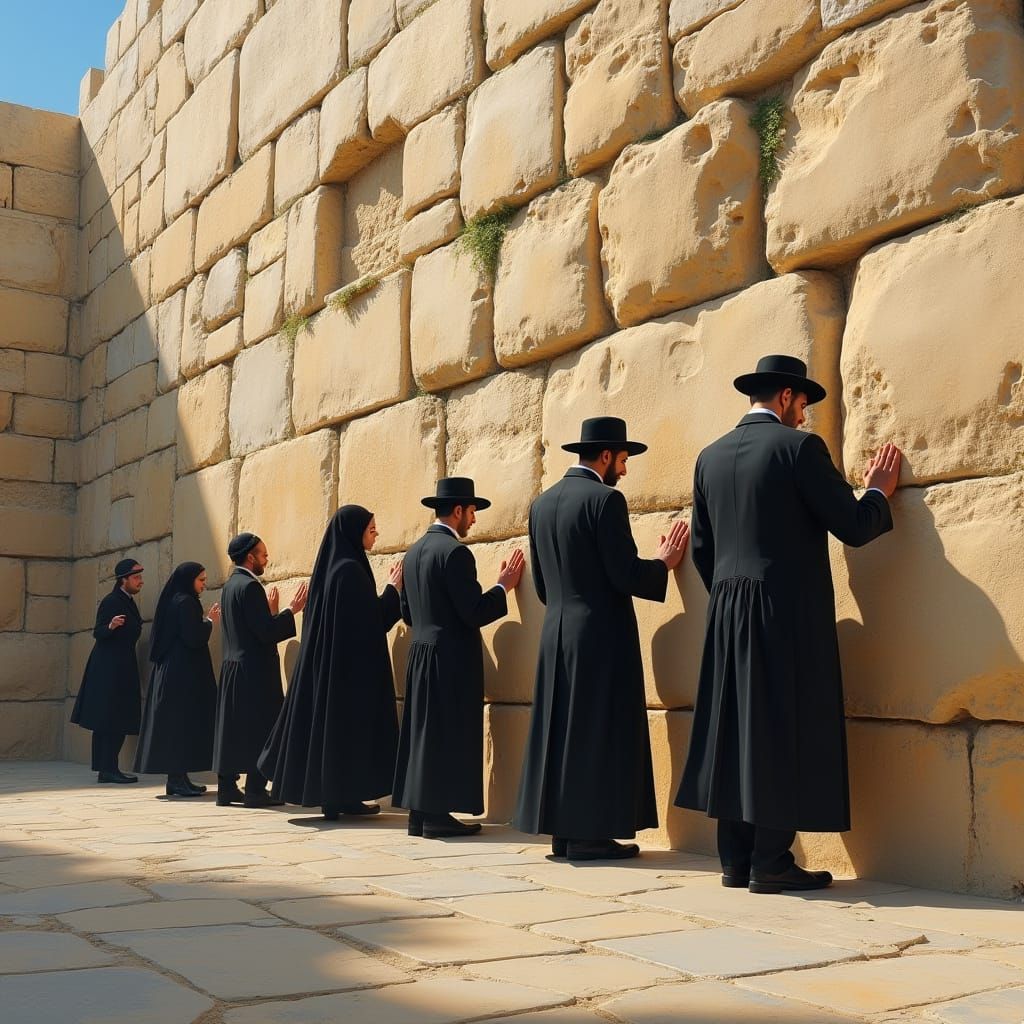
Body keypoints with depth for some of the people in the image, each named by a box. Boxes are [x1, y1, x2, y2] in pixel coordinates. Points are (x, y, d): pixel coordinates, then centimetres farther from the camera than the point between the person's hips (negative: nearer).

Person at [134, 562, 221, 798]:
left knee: (174, 722, 9)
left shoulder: (173, 601, 15)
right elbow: (193, 639, -20)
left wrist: (206, 621, 15)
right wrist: (210, 621, -6)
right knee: (183, 722, -7)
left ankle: (176, 778, 13)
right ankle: (178, 779, -6)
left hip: (170, 671, 10)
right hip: (184, 673, -10)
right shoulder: (186, 602, -13)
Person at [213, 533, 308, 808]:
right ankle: (255, 791, -3)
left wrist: (270, 611, 19)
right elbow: (266, 632, -21)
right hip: (254, 670, -10)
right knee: (261, 729, -4)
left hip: (233, 668, 10)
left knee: (233, 728, 12)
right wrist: (292, 610, -13)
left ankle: (227, 787, 16)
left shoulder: (230, 585, 14)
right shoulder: (250, 586, -15)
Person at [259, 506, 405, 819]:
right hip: (351, 663, -10)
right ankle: (343, 797, 3)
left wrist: (389, 590, 16)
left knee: (330, 719, 11)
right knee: (350, 723, -3)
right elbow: (371, 619, -17)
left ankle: (330, 794, 16)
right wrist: (393, 589, -6)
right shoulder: (350, 569, -17)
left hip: (328, 659, 10)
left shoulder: (332, 565, 12)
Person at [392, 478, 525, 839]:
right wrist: (503, 586, -5)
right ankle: (437, 815, 0)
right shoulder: (455, 551, -15)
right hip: (452, 659, -9)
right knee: (448, 736, -3)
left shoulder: (414, 551, 12)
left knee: (424, 733, 12)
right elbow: (474, 612, -19)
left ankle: (420, 812, 17)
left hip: (421, 655, 9)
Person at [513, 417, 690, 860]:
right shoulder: (605, 499, -12)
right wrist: (663, 562, 2)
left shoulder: (542, 503, 11)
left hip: (556, 633, 7)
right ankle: (588, 834, 2)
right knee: (598, 730, -1)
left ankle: (562, 831, 17)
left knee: (562, 727, 11)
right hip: (601, 634, -7)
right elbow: (625, 575, -15)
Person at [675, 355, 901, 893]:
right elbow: (853, 527, -8)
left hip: (728, 616, 6)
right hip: (789, 614, -6)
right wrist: (878, 491, 11)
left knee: (735, 730, 10)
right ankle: (771, 864, 2)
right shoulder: (799, 446, -8)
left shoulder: (711, 456, 11)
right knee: (784, 733, -1)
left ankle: (735, 860, 14)